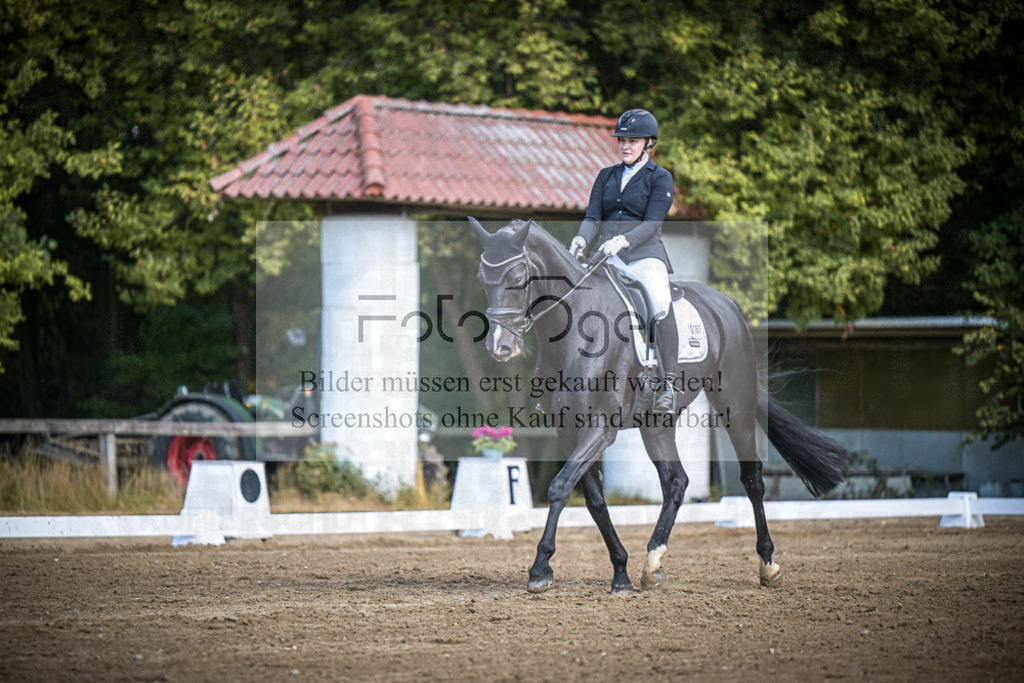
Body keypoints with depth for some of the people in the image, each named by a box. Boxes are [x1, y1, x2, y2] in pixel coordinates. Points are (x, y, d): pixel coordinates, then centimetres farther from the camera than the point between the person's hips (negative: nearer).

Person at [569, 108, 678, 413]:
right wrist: (581, 239, -14)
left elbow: (652, 224, -7)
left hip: (645, 254, -5)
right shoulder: (606, 177, 19)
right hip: (609, 259, 5)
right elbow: (593, 217, 9)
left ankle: (666, 386, -24)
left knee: (660, 306, -32)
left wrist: (623, 240, -25)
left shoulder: (660, 178, 4)